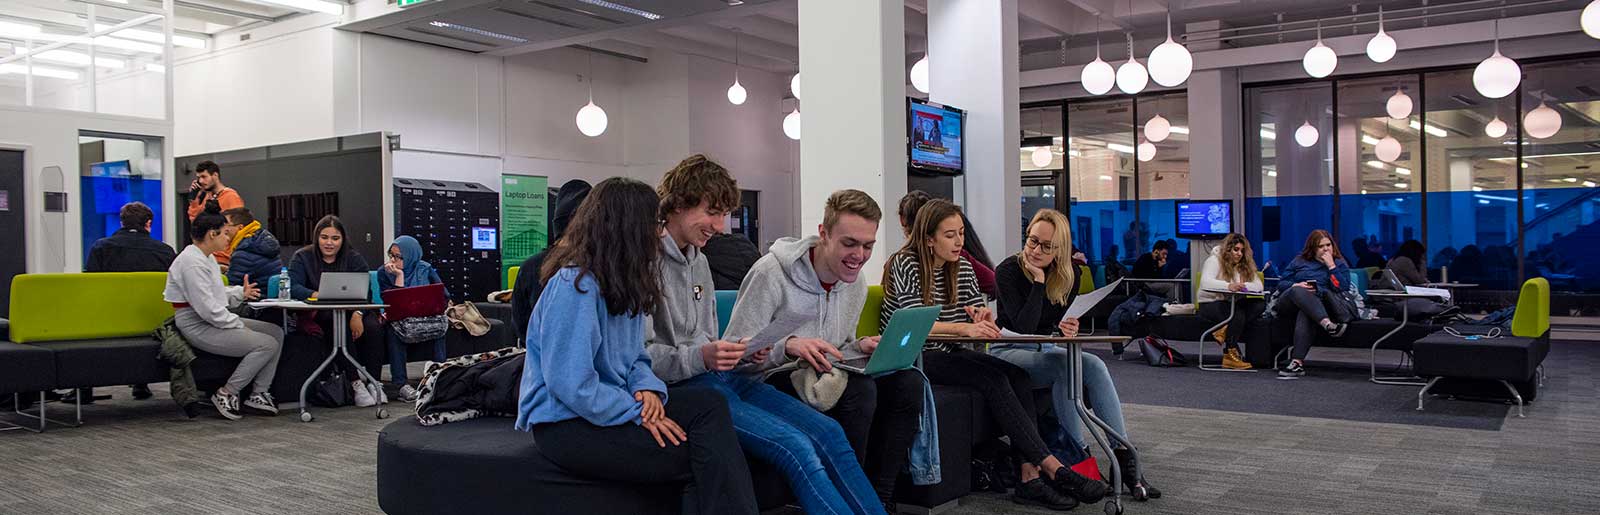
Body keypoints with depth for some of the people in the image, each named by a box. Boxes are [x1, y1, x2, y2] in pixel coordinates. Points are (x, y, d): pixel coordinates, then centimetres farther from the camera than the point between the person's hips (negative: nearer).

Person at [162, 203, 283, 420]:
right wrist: (239, 326, -15)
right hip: (198, 327, -11)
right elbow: (207, 309, -23)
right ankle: (227, 394, -8)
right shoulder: (192, 263, -19)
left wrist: (240, 293, 8)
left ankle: (258, 394, 1)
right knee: (267, 344, -20)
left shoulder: (206, 258, 15)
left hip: (214, 320, 11)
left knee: (276, 332, 2)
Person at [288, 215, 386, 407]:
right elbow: (293, 287, -13)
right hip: (317, 315, -2)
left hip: (352, 311, 2)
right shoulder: (302, 258, 3)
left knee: (373, 327, -29)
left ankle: (374, 382, -22)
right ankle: (356, 383, -33)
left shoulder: (354, 259, 5)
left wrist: (357, 314, -30)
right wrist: (315, 295, -34)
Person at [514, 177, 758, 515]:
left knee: (708, 406, -13)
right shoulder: (575, 285, -20)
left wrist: (647, 387, -9)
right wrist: (638, 413, -19)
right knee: (703, 456, -18)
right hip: (566, 424, -9)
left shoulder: (624, 286, 10)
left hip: (610, 404, 9)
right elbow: (570, 384, -24)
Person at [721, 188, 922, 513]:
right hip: (773, 384, -7)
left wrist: (860, 348, -5)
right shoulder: (771, 273, -18)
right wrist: (788, 345, -38)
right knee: (860, 390, -31)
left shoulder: (855, 284, 6)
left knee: (908, 382, -12)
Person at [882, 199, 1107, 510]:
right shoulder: (905, 264, -9)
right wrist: (965, 328, -36)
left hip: (948, 354, 7)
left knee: (1019, 377, -19)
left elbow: (978, 313, 10)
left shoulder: (961, 267, 12)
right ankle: (1052, 467, -28)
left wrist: (983, 319, -17)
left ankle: (1031, 478, -29)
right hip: (913, 357, -7)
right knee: (993, 380, -28)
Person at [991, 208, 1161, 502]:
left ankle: (1124, 458, -27)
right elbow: (1024, 327, -23)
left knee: (1094, 365, -23)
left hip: (1045, 349, 5)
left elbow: (1064, 322, 2)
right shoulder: (1008, 271, -15)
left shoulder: (1069, 275, 0)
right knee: (1066, 365, -32)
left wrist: (1069, 329, -22)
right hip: (1009, 351, -5)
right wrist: (1039, 281, -24)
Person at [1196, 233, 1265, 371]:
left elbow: (1259, 285, 1)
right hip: (1210, 304, -6)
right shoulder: (1214, 260, -5)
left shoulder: (1245, 265, 14)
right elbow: (1205, 283, -24)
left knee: (1260, 304, -18)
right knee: (1237, 314, -34)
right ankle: (1230, 356, -21)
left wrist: (1244, 286, -23)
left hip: (1233, 304, 7)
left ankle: (1227, 332, -22)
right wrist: (1228, 286, -41)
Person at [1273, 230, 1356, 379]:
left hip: (1318, 306, -1)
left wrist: (1331, 266, -2)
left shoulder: (1340, 264, 19)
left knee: (1306, 314, -38)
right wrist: (1296, 286, -6)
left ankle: (1297, 363, -50)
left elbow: (1343, 288, 0)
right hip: (1289, 303, 1)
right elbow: (1281, 284, 15)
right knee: (1299, 292, -36)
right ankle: (1328, 325, -57)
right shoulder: (1299, 261, 23)